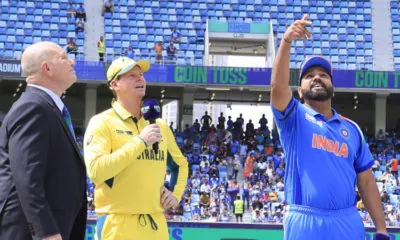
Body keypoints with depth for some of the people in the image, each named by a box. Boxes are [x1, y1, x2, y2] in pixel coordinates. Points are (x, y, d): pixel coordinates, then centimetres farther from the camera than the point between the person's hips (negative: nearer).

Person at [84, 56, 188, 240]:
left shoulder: (159, 126, 13)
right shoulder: (102, 123, -5)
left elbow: (181, 163, 28)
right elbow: (95, 171, -20)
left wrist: (176, 195, 11)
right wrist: (140, 141, -17)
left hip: (156, 224, 6)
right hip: (119, 224, -6)